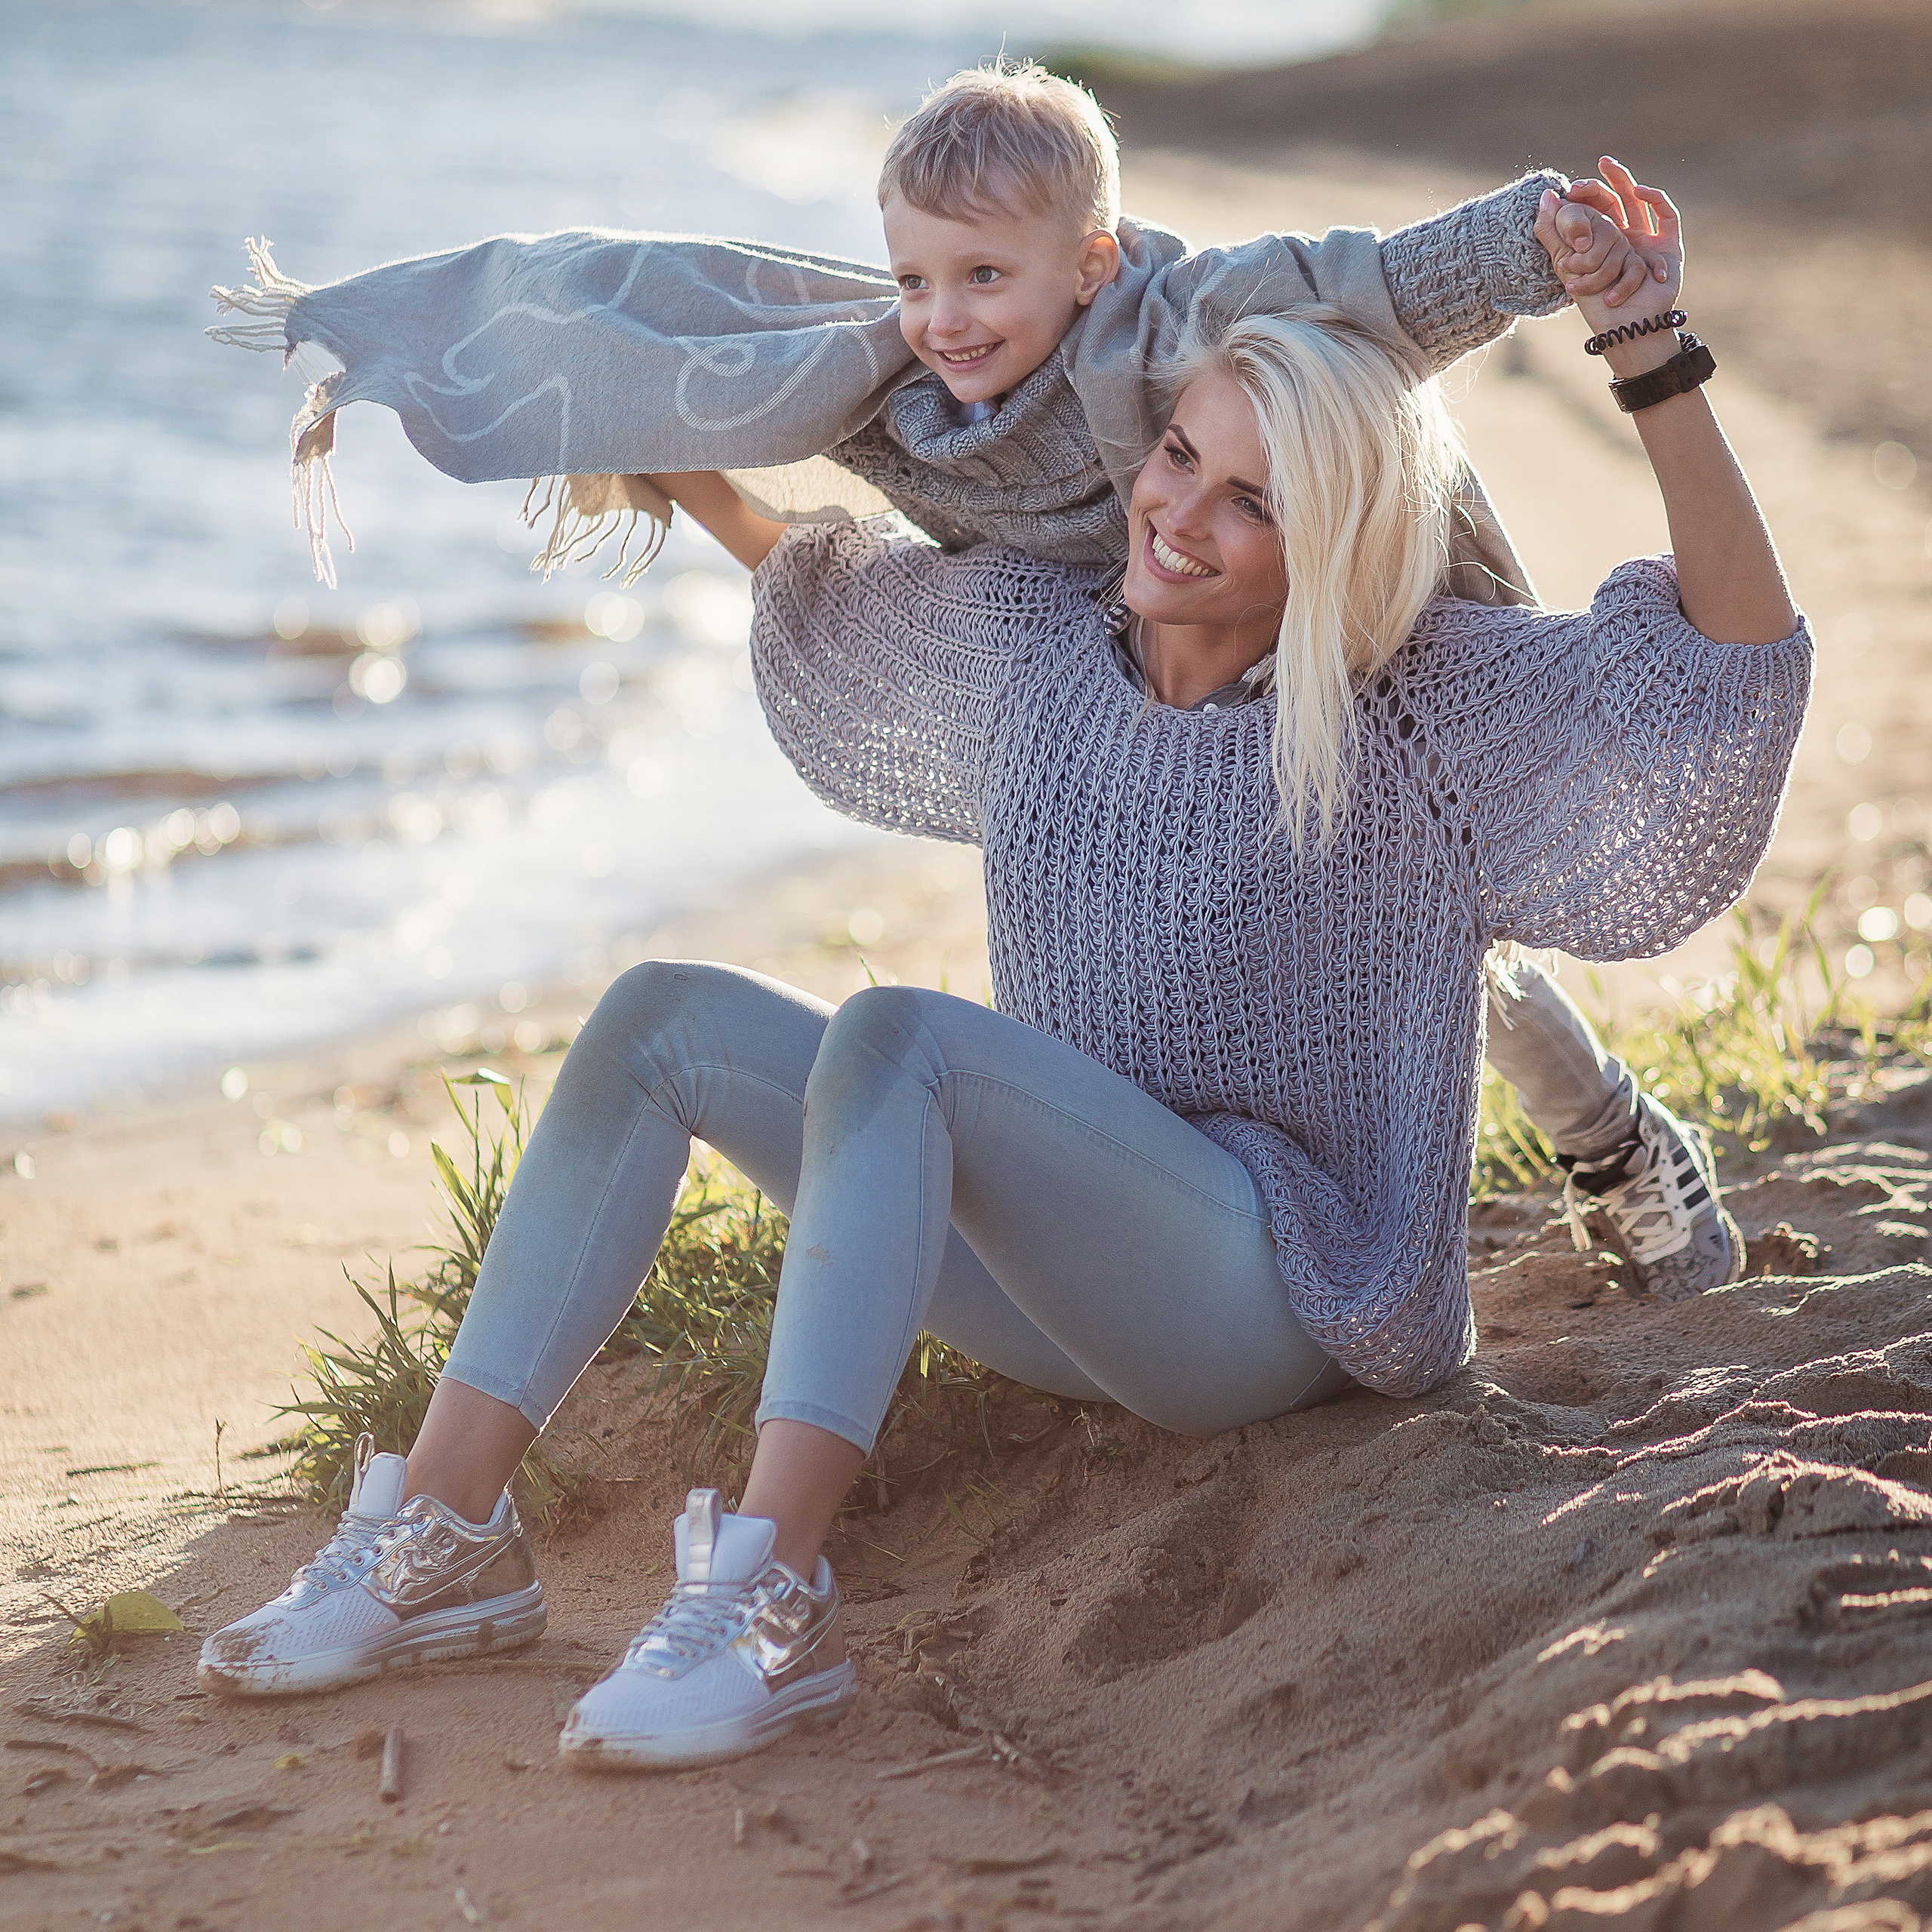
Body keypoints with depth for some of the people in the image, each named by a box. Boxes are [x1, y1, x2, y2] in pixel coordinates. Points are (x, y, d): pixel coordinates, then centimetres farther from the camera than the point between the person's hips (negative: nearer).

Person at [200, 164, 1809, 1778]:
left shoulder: (1428, 705, -8)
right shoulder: (1034, 640, 8)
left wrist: (1651, 355, -24)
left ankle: (771, 1600, -41)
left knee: (891, 1034, -31)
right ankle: (444, 1534, -12)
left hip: (1281, 1298, -7)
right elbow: (832, 600, 29)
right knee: (662, 1018, -5)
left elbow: (1741, 660, -18)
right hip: (1061, 1280, 7)